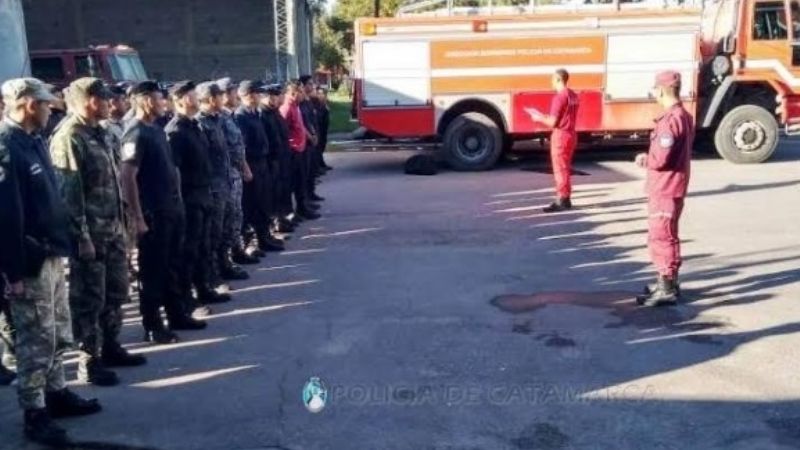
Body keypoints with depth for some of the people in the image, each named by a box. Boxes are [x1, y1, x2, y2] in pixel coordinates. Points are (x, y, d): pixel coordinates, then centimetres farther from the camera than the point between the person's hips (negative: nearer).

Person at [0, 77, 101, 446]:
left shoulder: (33, 141, 11)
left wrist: (62, 242, 15)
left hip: (52, 254, 9)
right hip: (30, 262, -9)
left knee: (60, 333, 19)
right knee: (37, 338, 0)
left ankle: (56, 393, 34)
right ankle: (35, 414, 11)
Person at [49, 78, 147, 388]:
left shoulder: (101, 134, 12)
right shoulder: (68, 138, -14)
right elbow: (68, 194, -18)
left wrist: (120, 222, 15)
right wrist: (82, 238, -20)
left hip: (112, 230, 9)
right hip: (90, 234, -9)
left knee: (116, 292, 17)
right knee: (89, 298, 1)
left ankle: (110, 347, 31)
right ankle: (88, 361, 12)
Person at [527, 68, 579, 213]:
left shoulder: (559, 97, -18)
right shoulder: (573, 96, 10)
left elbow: (553, 123, -19)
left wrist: (539, 118, -1)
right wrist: (545, 116, 15)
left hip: (560, 136, -9)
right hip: (570, 134, 9)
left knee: (560, 169, -2)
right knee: (565, 169, 16)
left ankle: (562, 201, 1)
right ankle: (565, 199, 22)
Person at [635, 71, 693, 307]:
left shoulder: (670, 120, -21)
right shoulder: (683, 116, 11)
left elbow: (660, 159, -26)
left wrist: (643, 160, -6)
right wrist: (648, 157, 7)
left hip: (665, 190, -10)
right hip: (671, 188, 10)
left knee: (661, 237, -3)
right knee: (665, 236, 19)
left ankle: (667, 290, 2)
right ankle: (668, 283, 29)